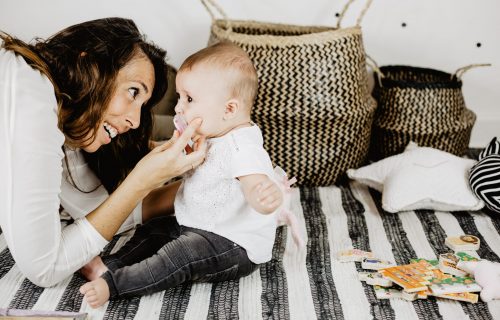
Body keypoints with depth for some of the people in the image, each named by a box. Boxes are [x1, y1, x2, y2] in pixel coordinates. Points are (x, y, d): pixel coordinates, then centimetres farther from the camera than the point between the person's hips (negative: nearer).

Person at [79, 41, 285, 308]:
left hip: (236, 247, -11)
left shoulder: (243, 147, -25)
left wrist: (267, 197, -63)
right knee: (154, 230, 10)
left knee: (180, 254, -27)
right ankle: (111, 266, 1)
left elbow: (257, 186, -42)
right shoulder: (213, 136, 7)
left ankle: (112, 284, -25)